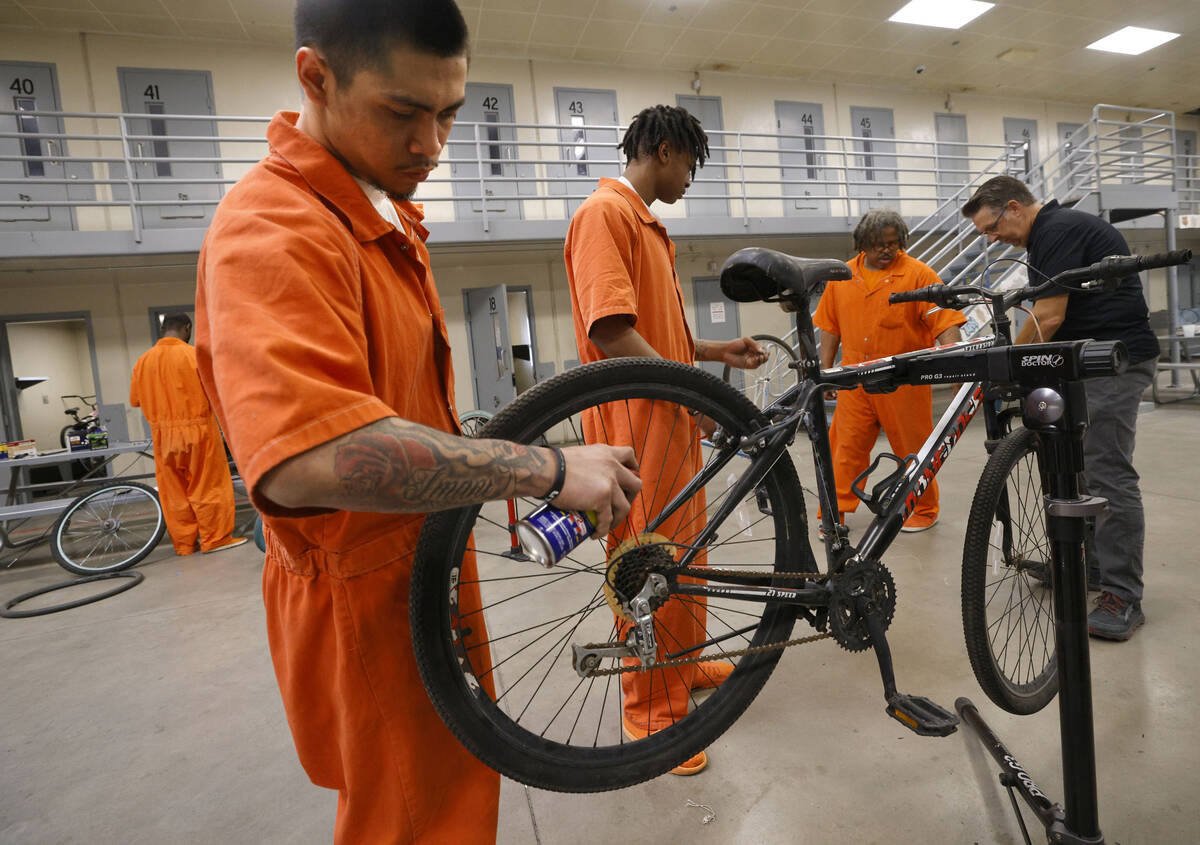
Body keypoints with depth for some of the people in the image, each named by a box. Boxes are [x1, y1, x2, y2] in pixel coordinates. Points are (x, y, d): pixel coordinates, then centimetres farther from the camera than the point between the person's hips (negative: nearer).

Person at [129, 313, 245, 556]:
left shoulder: (143, 360, 5)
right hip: (197, 430, -4)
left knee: (174, 491, 10)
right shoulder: (193, 354, -10)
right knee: (207, 486, 3)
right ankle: (215, 538, 7)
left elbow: (134, 400, 11)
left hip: (163, 435, 5)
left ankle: (183, 543, 17)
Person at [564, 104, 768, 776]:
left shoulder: (651, 225, 21)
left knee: (685, 550, 20)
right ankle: (650, 709, 18)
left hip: (674, 419, 10)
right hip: (636, 423, -10)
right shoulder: (606, 212, -11)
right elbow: (611, 332, -23)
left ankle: (686, 663, 40)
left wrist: (717, 351, 14)